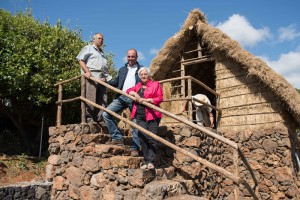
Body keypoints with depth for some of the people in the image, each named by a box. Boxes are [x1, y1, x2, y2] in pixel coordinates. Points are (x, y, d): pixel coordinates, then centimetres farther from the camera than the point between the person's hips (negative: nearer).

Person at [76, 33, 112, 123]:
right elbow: (81, 60, 2)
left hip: (102, 77, 6)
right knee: (91, 97, -12)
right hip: (91, 75, -6)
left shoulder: (102, 52, 33)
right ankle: (89, 117, -10)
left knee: (102, 98, -1)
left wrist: (107, 77, 7)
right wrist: (87, 71, -13)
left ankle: (100, 117, 1)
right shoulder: (88, 48, 15)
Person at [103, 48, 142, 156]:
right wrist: (106, 82, 6)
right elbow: (116, 82, 23)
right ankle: (117, 138, -4)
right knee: (106, 113, -11)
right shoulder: (122, 69, 23)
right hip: (121, 97, 4)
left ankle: (135, 148, 6)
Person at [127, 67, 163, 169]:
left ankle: (150, 161, -3)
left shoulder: (155, 84, 6)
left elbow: (160, 98, -2)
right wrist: (135, 94, -5)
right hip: (140, 116, 5)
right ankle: (146, 162, 9)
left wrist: (148, 100, -14)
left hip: (152, 115, -4)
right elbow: (128, 91, 15)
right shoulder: (138, 86, 21)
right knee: (143, 139, 2)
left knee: (152, 138, -8)